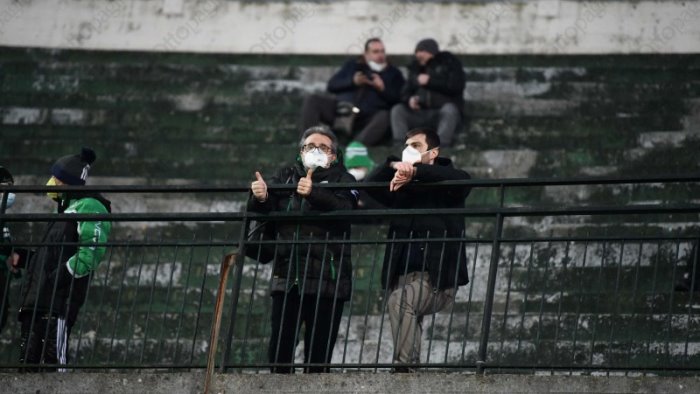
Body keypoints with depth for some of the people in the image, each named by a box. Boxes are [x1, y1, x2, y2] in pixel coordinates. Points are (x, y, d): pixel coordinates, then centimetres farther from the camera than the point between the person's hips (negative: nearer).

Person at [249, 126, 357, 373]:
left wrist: (313, 193, -32)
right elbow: (259, 209, 3)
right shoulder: (286, 176, 17)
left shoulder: (341, 180, 7)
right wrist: (260, 197, -21)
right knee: (279, 348, -2)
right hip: (287, 276, 3)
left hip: (326, 278, -3)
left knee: (319, 352, -4)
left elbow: (344, 208, -15)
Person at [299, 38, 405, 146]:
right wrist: (352, 81, -4)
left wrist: (382, 88, -12)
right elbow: (332, 85, 12)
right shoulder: (353, 65, 23)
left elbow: (398, 100, 4)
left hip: (369, 117, -3)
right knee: (312, 100, -17)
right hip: (342, 108, 3)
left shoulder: (393, 73, 17)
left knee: (384, 117, -37)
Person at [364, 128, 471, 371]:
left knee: (399, 301, -29)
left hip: (437, 277, -6)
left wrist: (415, 171, -24)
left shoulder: (444, 187, 5)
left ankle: (404, 367, -32)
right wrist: (394, 166, -15)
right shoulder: (402, 187, 18)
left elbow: (462, 179, -17)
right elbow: (370, 185, 4)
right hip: (404, 275, 6)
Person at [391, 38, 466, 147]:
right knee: (397, 110, -18)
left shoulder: (448, 62, 3)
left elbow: (456, 86, -12)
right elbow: (406, 92, 16)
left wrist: (430, 81, -14)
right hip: (421, 115, 4)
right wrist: (409, 99, -9)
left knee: (449, 109, -37)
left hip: (445, 114, -4)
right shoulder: (416, 67, 16)